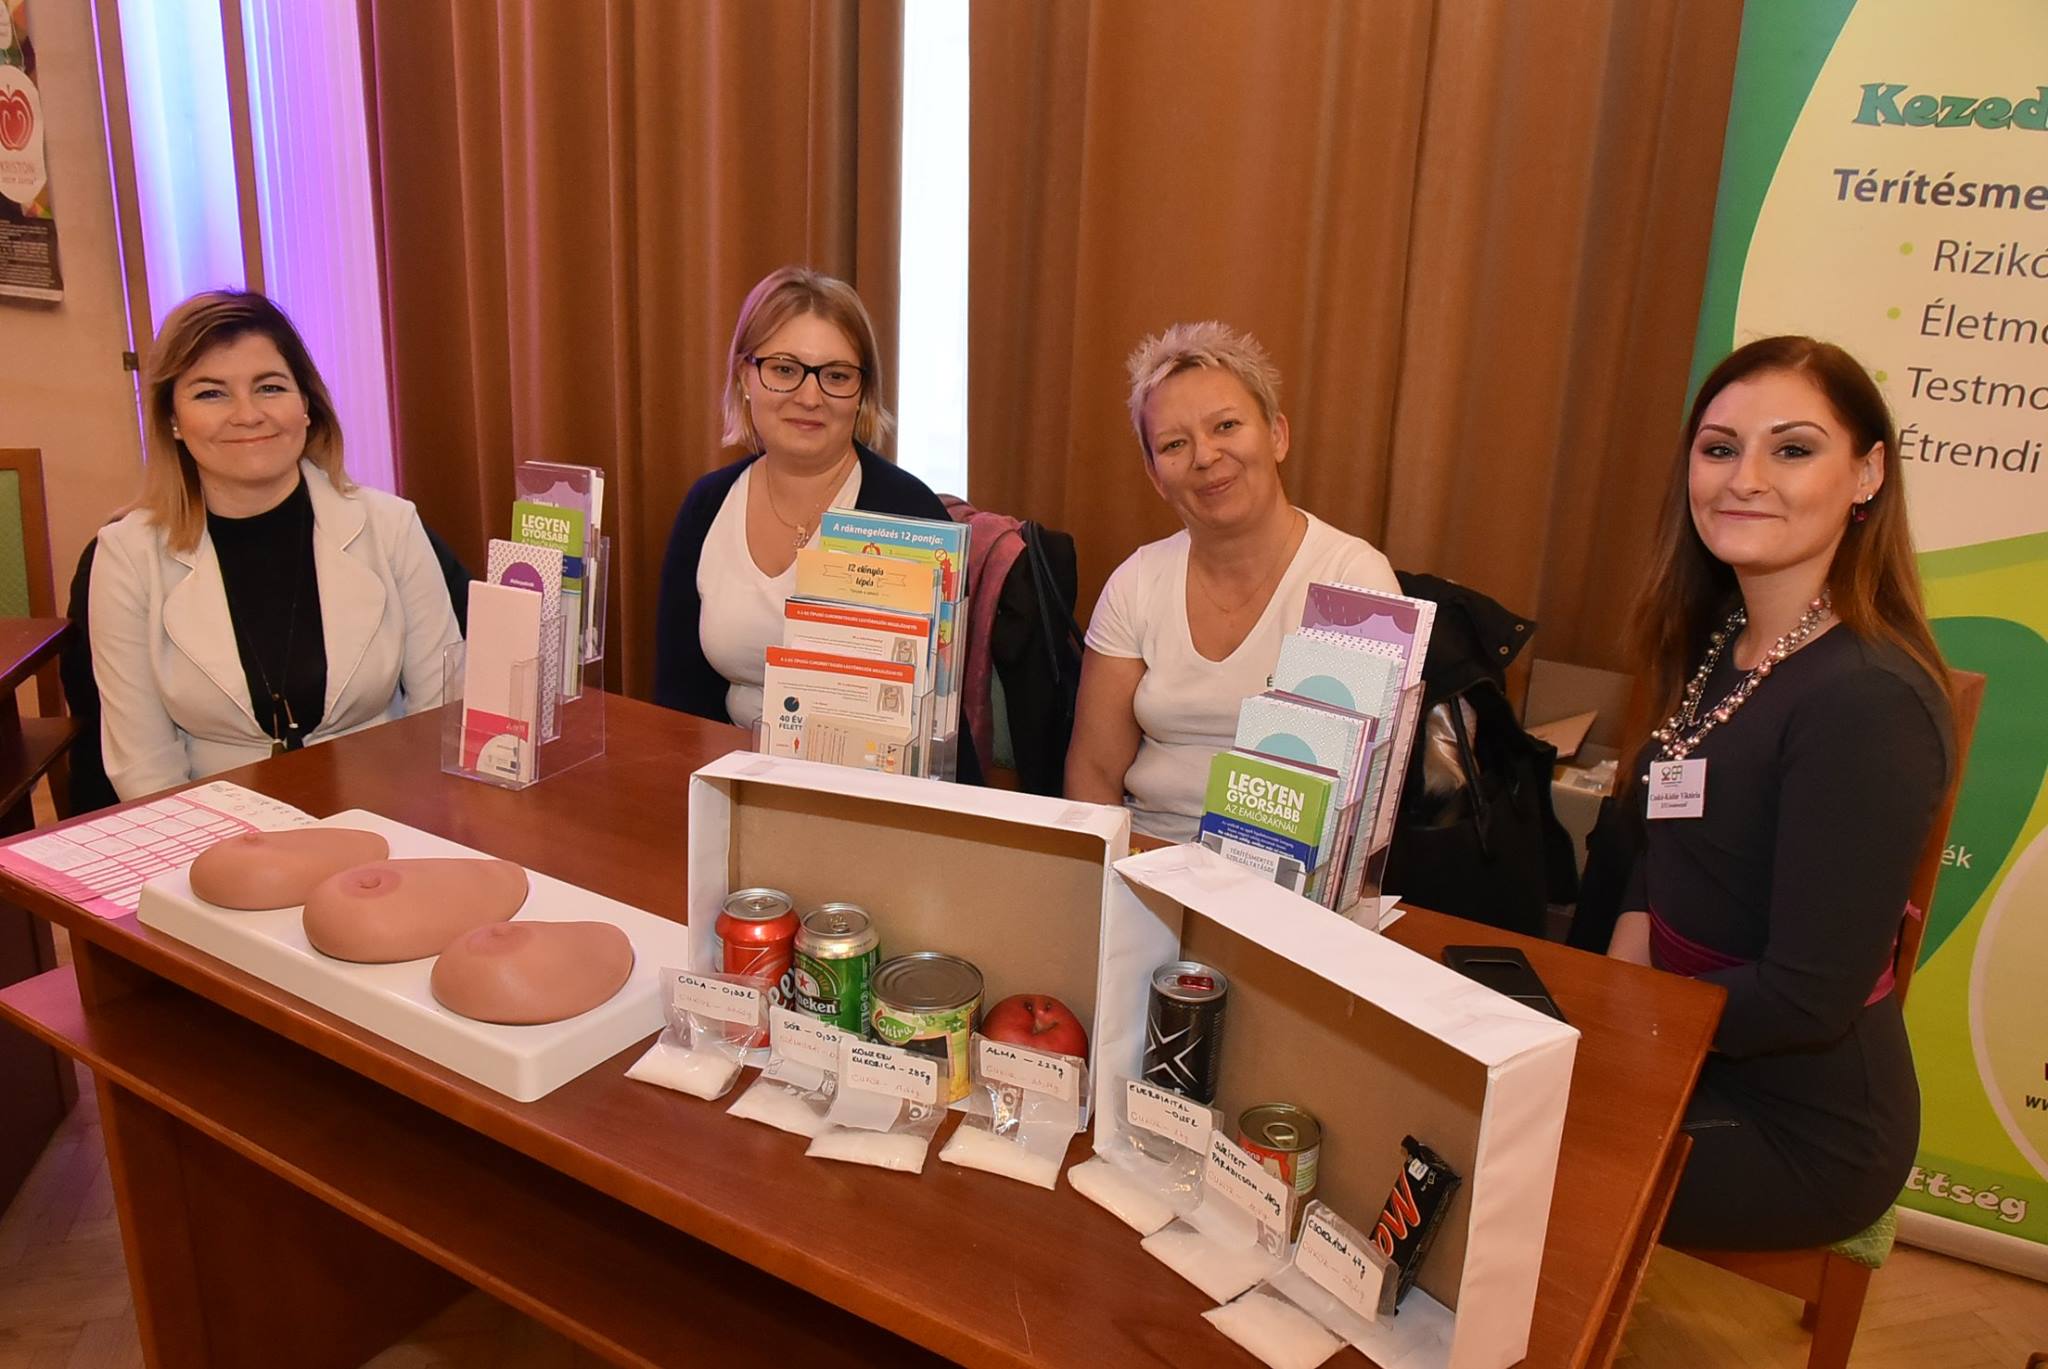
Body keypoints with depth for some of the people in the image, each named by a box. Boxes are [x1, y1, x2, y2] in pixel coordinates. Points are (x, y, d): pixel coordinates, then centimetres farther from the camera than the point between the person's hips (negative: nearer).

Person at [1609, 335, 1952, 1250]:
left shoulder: (1870, 703, -25)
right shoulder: (1720, 644, 2)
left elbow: (1811, 996, -25)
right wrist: (1614, 981, -5)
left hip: (1799, 1132, -7)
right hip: (1692, 1064, 7)